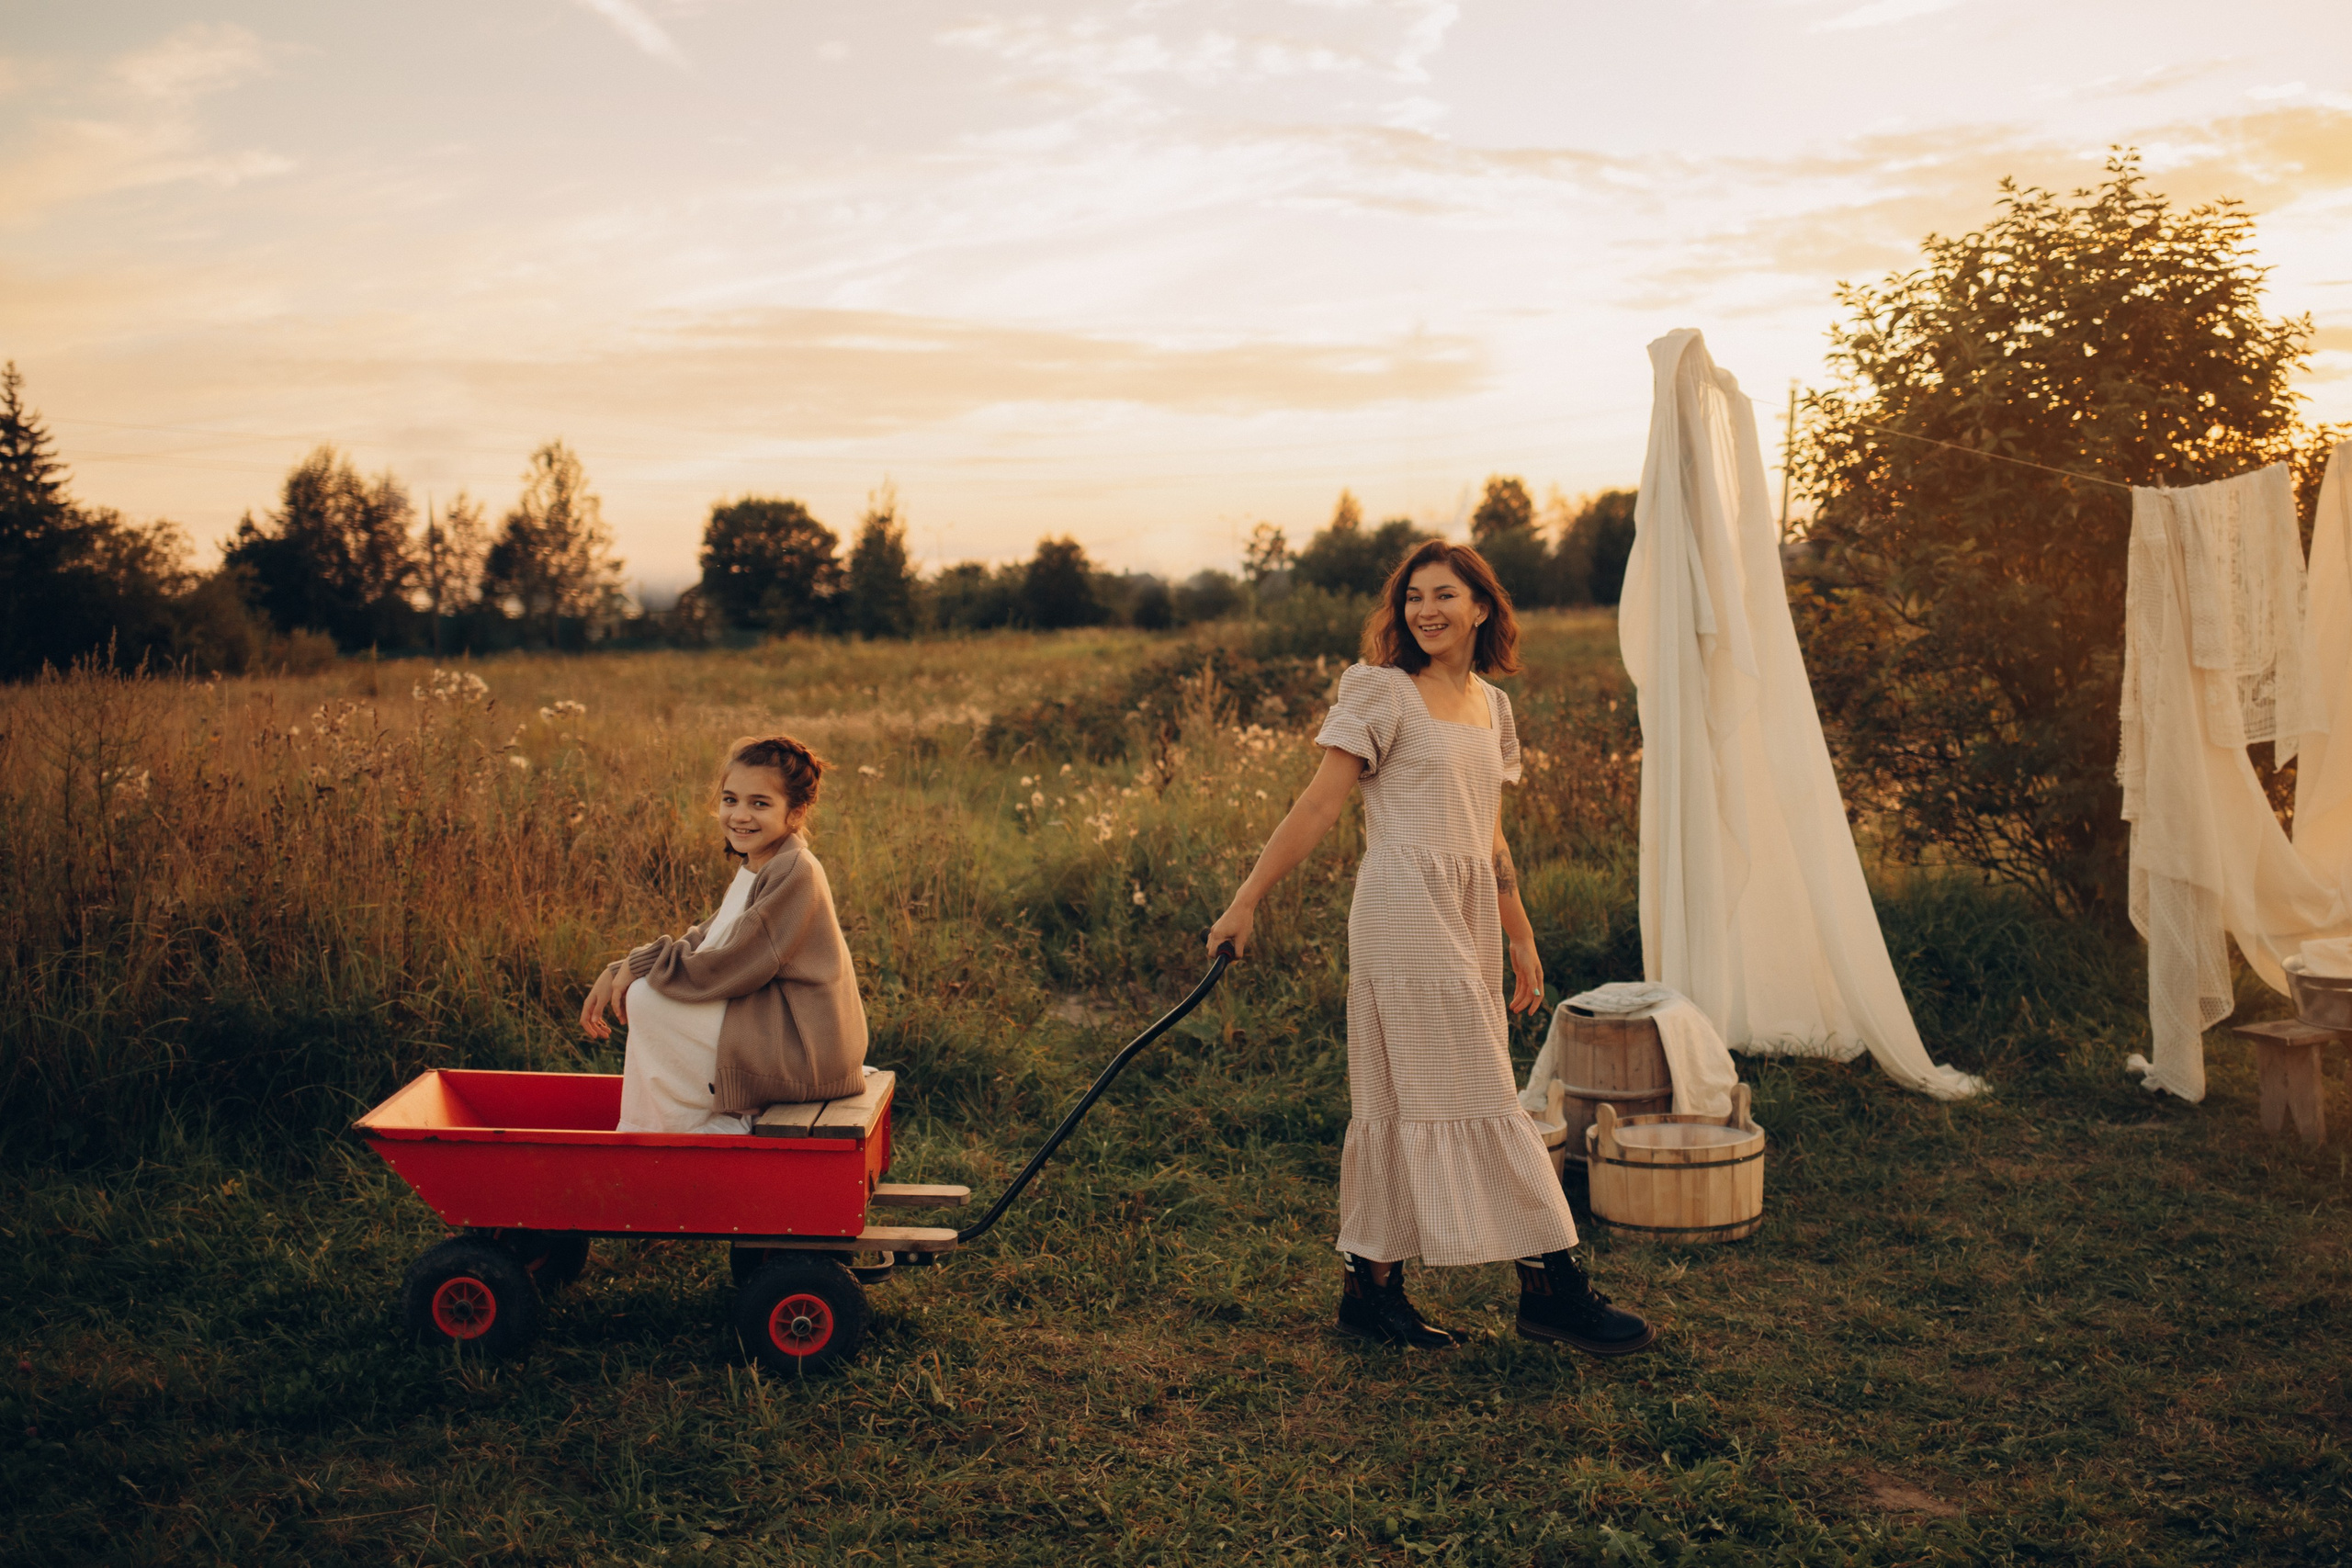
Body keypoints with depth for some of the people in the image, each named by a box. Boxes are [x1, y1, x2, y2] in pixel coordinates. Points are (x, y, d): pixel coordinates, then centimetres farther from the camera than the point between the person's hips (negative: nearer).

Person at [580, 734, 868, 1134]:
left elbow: (729, 969, -20)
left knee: (647, 999, -13)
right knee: (644, 987, 14)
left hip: (802, 1049, -10)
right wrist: (618, 971, 1)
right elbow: (703, 943, 13)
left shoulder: (795, 872, -18)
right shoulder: (755, 869, 14)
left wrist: (642, 963, -9)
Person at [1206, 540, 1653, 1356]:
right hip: (1406, 910, -7)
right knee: (1475, 1095, -4)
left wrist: (1521, 939, 21)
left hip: (1467, 918, 7)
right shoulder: (1382, 692, -5)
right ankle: (1550, 1286, 1)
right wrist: (1247, 900, -9)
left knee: (1404, 1097, 9)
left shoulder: (1492, 706, 16)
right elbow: (1319, 805, -6)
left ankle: (1372, 1285, 17)